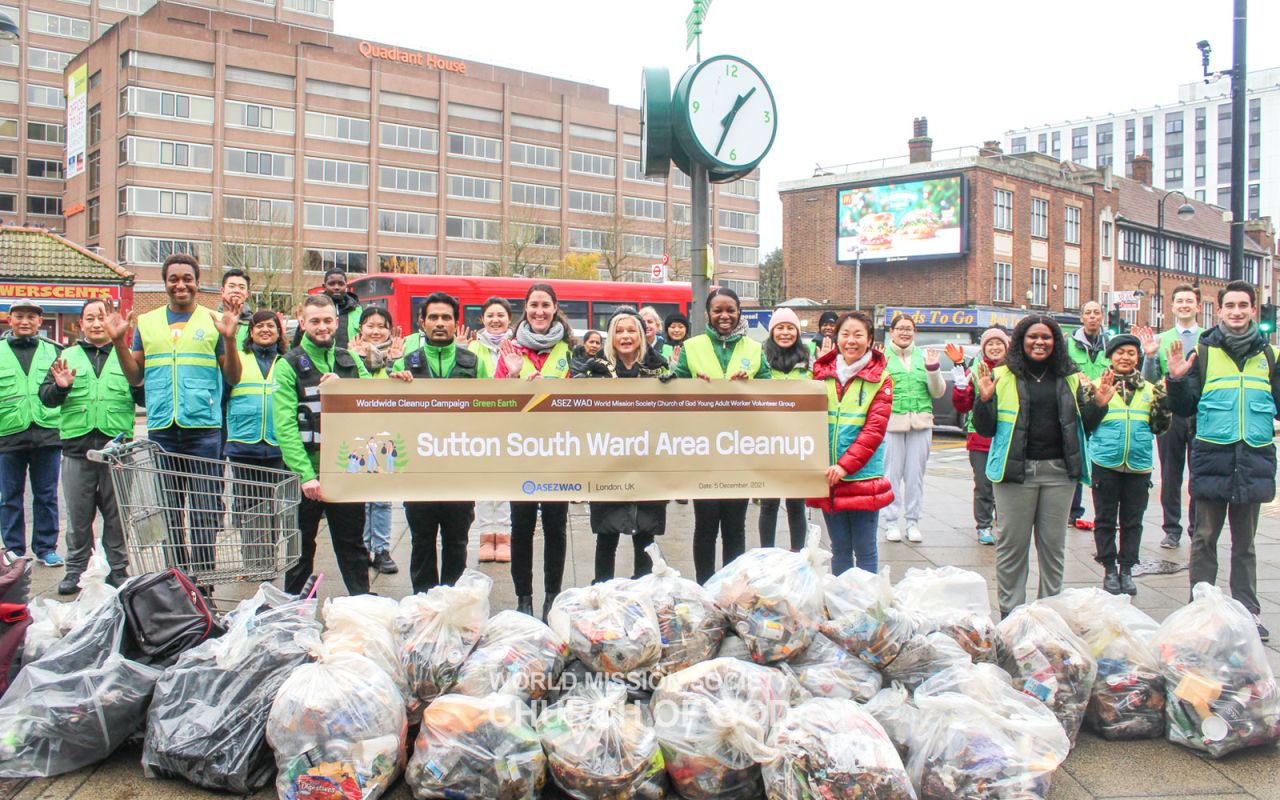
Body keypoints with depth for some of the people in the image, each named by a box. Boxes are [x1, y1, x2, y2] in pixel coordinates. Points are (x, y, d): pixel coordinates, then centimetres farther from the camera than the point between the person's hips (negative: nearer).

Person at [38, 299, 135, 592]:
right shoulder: (67, 356, 13)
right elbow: (46, 397, 8)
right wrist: (60, 387, -13)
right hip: (77, 447, 1)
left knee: (117, 513, 5)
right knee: (78, 515, 7)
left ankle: (118, 569, 14)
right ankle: (75, 570, 17)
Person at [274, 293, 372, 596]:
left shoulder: (351, 361, 10)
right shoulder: (289, 366, -3)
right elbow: (285, 426, -12)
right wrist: (306, 475, -20)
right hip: (305, 475, -3)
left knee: (353, 547, 13)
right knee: (300, 550, 10)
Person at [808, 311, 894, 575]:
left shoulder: (880, 378, -1)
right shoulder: (822, 372, 9)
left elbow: (875, 429, -9)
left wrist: (845, 465, -18)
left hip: (863, 476, -3)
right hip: (827, 477, 3)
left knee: (864, 549, 4)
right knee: (839, 548, 13)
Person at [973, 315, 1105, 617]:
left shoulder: (1070, 378, 11)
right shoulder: (1002, 377, 2)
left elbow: (1084, 426, 14)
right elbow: (985, 429, 1)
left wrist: (1098, 404, -3)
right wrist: (984, 400, -16)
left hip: (1059, 471, 3)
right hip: (1016, 471, -3)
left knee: (1053, 545, 10)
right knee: (1012, 545, 2)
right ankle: (1010, 613, 13)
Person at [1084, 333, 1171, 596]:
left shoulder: (1149, 390, 9)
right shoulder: (1099, 386, -1)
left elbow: (1159, 427, 10)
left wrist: (1163, 403, -7)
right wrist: (1095, 401, -23)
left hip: (1139, 465, 3)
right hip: (1106, 463, -2)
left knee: (1132, 520, 9)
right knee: (1105, 519, 6)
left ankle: (1126, 569, 21)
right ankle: (1109, 569, 17)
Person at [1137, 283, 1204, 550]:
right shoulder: (1161, 340, 9)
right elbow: (1149, 380, 6)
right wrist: (1149, 356, -10)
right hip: (1170, 414, 1)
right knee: (1170, 475, 7)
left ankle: (1197, 530, 15)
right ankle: (1172, 530, 17)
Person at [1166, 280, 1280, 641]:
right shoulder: (1203, 352, 2)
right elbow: (1184, 408, 3)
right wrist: (1177, 380, -14)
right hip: (1212, 459, -2)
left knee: (1245, 542, 12)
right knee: (1205, 538, 5)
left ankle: (1247, 611, 19)